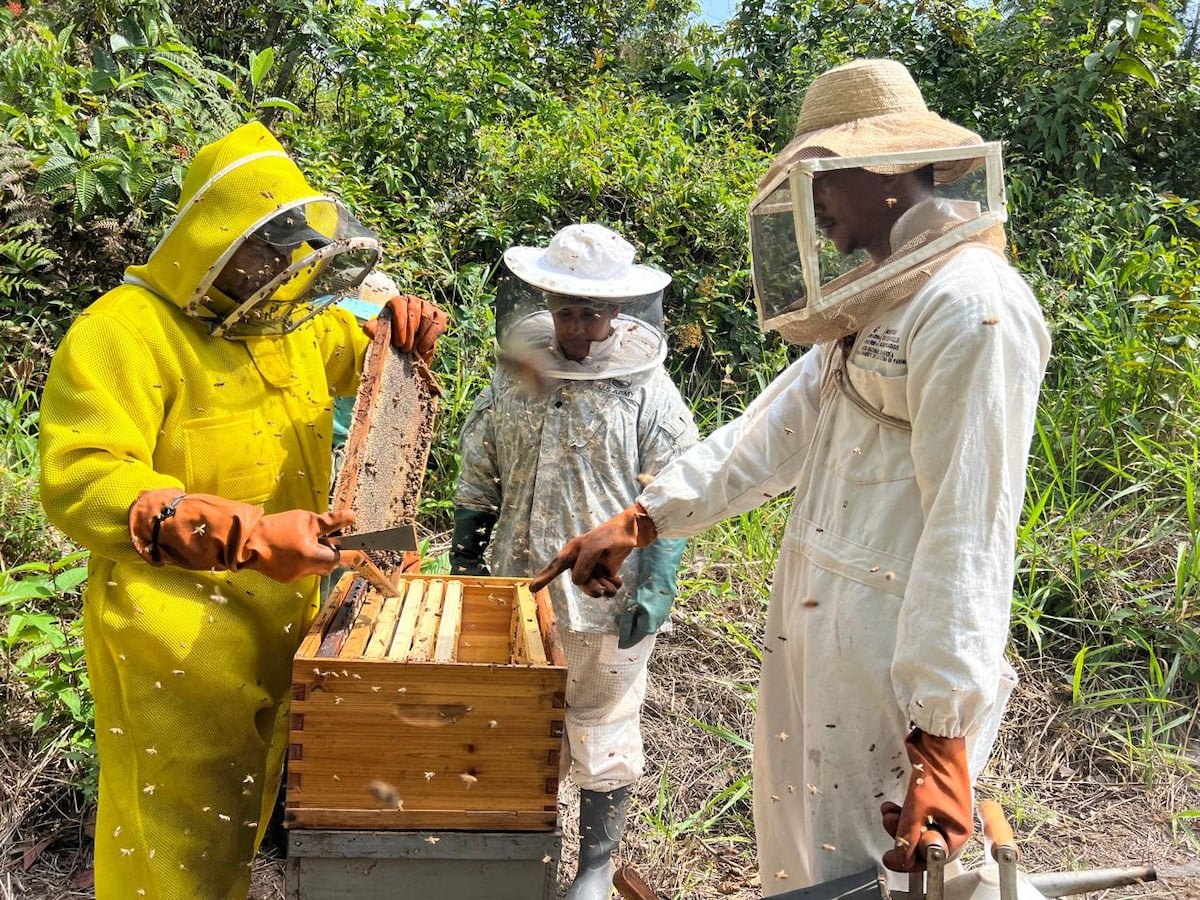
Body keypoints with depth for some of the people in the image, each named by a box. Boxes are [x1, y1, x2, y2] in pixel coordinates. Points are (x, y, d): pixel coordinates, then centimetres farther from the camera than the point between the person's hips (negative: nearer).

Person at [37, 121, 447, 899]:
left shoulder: (290, 321, 6)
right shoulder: (123, 332, -19)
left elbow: (363, 355, 24)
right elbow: (82, 484, -29)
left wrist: (405, 331, -2)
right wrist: (247, 536, -39)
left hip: (281, 623, 8)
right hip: (179, 642, -8)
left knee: (245, 809, 24)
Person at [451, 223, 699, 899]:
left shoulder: (648, 391, -8)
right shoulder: (514, 381, 5)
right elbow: (478, 479, 14)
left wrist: (657, 587, -14)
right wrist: (466, 558, 13)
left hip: (608, 602, -4)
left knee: (602, 739, 10)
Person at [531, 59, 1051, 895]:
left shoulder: (973, 309, -18)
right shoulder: (878, 301, 13)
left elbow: (970, 537, -23)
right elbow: (776, 430, 15)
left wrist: (943, 732, -25)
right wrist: (635, 523, 12)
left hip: (898, 662, -9)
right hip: (817, 638, 9)